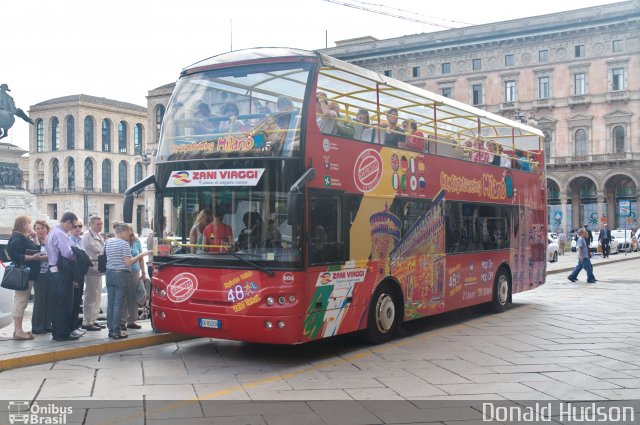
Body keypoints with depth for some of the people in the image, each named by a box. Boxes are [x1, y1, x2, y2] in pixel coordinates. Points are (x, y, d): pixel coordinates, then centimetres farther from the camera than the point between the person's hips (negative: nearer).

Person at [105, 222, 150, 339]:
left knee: (110, 302, 9)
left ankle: (111, 329, 13)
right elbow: (128, 262, -14)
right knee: (118, 304, -5)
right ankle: (116, 332, -3)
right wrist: (141, 255, -7)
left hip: (109, 273, 7)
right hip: (121, 274, -7)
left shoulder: (108, 242, 11)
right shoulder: (124, 244, -11)